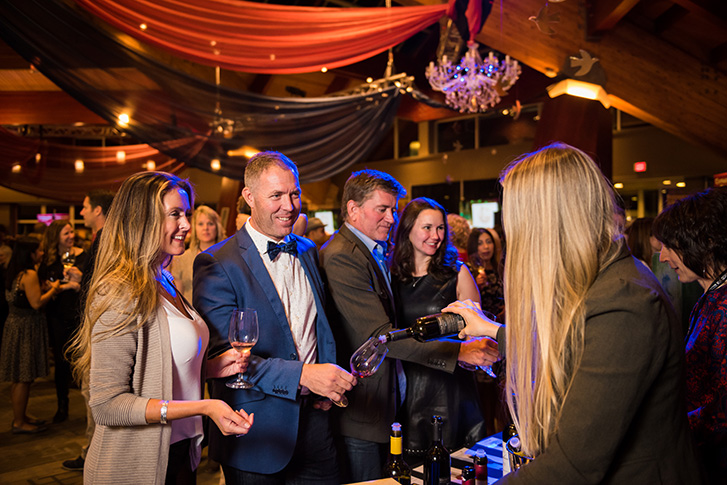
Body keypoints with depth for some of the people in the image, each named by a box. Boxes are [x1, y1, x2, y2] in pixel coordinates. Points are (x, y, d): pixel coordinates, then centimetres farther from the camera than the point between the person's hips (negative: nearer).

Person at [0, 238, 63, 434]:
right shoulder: (29, 274, -18)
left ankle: (20, 416, 28)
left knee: (19, 377, 17)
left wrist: (48, 289, 11)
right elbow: (36, 303, -21)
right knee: (24, 378, -2)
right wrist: (53, 289, -8)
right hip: (25, 328, -10)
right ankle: (19, 423, 6)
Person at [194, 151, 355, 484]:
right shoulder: (215, 265, -14)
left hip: (313, 414, 5)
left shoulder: (307, 251, 7)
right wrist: (302, 375, -27)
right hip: (257, 429, -5)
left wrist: (327, 385, 4)